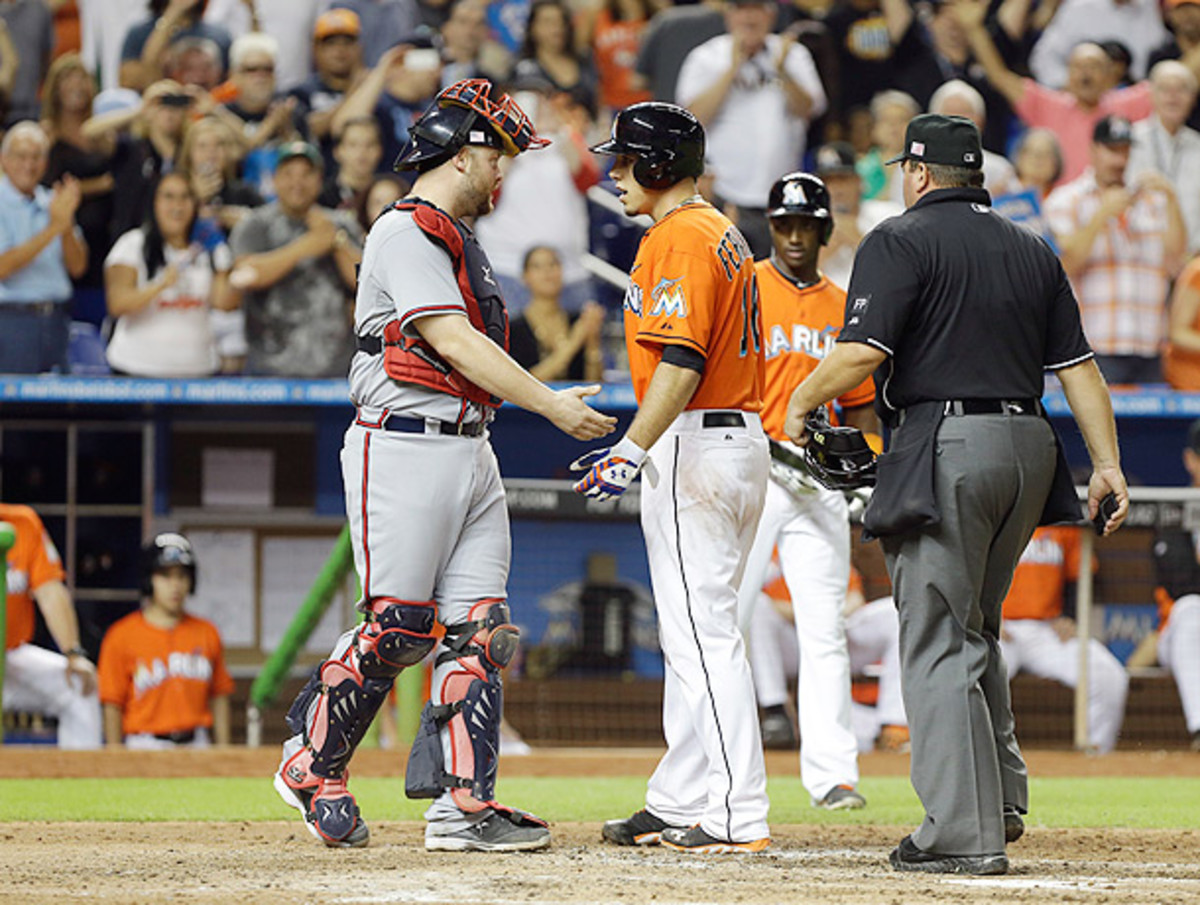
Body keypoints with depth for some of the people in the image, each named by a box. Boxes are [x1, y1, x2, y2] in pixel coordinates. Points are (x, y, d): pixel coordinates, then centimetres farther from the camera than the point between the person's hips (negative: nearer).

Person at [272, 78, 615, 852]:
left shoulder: (457, 240, 20)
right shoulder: (405, 233, -11)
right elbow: (454, 344, -19)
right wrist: (551, 404, -21)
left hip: (470, 451, 9)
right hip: (404, 447, -9)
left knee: (479, 630, 1)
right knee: (397, 627, -7)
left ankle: (465, 804, -1)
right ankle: (312, 766, 10)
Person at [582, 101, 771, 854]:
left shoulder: (679, 238, -14)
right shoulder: (725, 235, 18)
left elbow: (681, 360, -25)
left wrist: (633, 450, -31)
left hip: (695, 445, -11)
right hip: (743, 439, 11)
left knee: (702, 631, -11)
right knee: (696, 631, 14)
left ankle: (738, 815, -14)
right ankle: (680, 803, 19)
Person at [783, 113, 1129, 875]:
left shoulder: (902, 240, -3)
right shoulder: (1032, 251, 17)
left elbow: (861, 353, -14)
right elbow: (1079, 365, 12)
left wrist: (801, 403, 2)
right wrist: (1108, 463, 11)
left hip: (944, 448, -7)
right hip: (1028, 445, 7)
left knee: (938, 641, -5)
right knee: (974, 632, 22)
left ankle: (965, 833, -10)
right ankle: (1002, 801, 19)